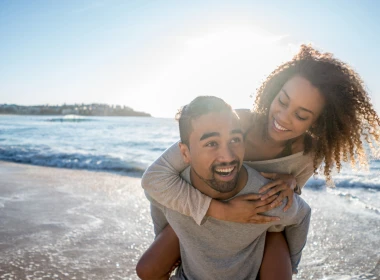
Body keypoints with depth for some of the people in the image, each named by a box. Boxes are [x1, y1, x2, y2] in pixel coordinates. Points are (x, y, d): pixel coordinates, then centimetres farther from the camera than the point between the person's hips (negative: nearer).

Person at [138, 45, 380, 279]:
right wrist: (223, 211, -44)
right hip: (209, 212, -1)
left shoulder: (310, 153, -27)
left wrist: (290, 181, -29)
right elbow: (155, 177, -42)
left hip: (265, 218, 1)